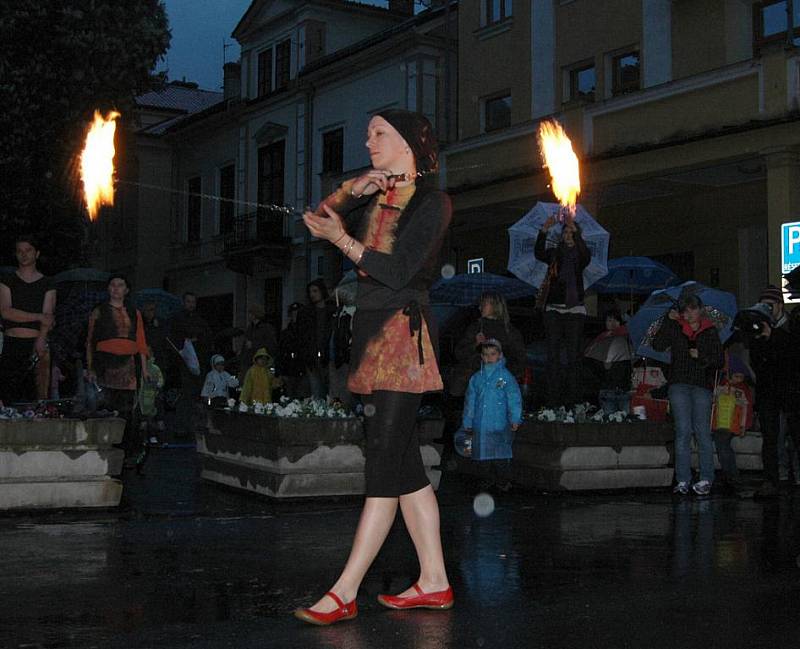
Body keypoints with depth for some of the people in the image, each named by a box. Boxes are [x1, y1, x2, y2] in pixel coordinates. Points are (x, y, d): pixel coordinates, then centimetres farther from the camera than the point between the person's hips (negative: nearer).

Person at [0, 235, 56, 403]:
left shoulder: (47, 285, 11)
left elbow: (48, 314, -2)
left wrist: (41, 339, -19)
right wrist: (39, 317, -9)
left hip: (37, 344, 0)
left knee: (39, 395, -8)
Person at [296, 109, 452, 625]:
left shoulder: (431, 202, -3)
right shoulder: (374, 198, 21)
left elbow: (398, 271, -13)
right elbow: (316, 220, 11)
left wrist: (341, 238, -13)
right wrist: (351, 191, -2)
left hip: (404, 334, -9)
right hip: (373, 331, 9)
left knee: (384, 463, -10)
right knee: (403, 462, 8)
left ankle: (344, 593, -11)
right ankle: (435, 581, 14)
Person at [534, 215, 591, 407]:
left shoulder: (580, 255, 6)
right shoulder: (554, 253, 11)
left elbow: (586, 257, -17)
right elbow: (539, 254, -8)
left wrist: (576, 231, -27)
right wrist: (544, 231, -20)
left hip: (574, 309, -2)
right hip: (553, 308, 2)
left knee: (573, 354, -4)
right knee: (553, 354, -1)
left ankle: (573, 397, -2)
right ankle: (553, 397, 0)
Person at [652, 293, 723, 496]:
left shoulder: (710, 331, 11)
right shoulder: (676, 329, 11)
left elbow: (719, 361, 8)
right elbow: (658, 345, -3)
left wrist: (701, 356, -8)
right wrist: (668, 320, -5)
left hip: (702, 385, 0)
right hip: (679, 384, 0)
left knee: (702, 430, -5)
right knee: (683, 430, -6)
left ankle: (706, 479, 1)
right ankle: (683, 480, -3)